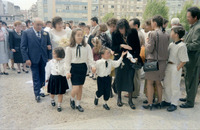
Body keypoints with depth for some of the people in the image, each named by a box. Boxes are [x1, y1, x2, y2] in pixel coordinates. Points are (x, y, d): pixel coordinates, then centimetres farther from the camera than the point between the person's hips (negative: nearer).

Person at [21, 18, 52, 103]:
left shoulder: (45, 33, 5)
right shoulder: (26, 33, -4)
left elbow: (49, 45, 8)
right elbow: (23, 47, -5)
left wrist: (49, 57, 2)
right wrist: (26, 59, -11)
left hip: (44, 59, 3)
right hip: (33, 59, -3)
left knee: (43, 76, 11)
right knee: (36, 78, 5)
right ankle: (37, 94, 14)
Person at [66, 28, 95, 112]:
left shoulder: (87, 46, -1)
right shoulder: (69, 48, -5)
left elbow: (90, 58, -2)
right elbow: (68, 60, -2)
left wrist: (92, 66, -18)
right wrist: (68, 71, -6)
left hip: (83, 67, 3)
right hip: (74, 67, -3)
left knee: (80, 87, 12)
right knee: (75, 88, -8)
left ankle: (78, 104, 29)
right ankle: (72, 99, 26)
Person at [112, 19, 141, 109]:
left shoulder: (133, 32, -5)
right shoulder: (115, 34, -4)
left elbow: (137, 46, 1)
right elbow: (113, 48, -3)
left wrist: (136, 57, -10)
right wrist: (121, 46, -20)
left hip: (130, 59, -1)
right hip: (119, 59, 1)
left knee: (130, 79, -1)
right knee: (119, 78, 7)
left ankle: (130, 100, 13)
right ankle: (119, 98, 26)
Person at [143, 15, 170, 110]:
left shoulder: (153, 33, -15)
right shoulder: (166, 35, 5)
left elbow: (149, 49, -14)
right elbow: (166, 48, 10)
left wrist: (146, 44, 4)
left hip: (153, 61, -6)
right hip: (163, 61, 6)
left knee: (150, 83, 4)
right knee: (158, 82, 16)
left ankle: (150, 104, 10)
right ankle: (159, 102, 24)